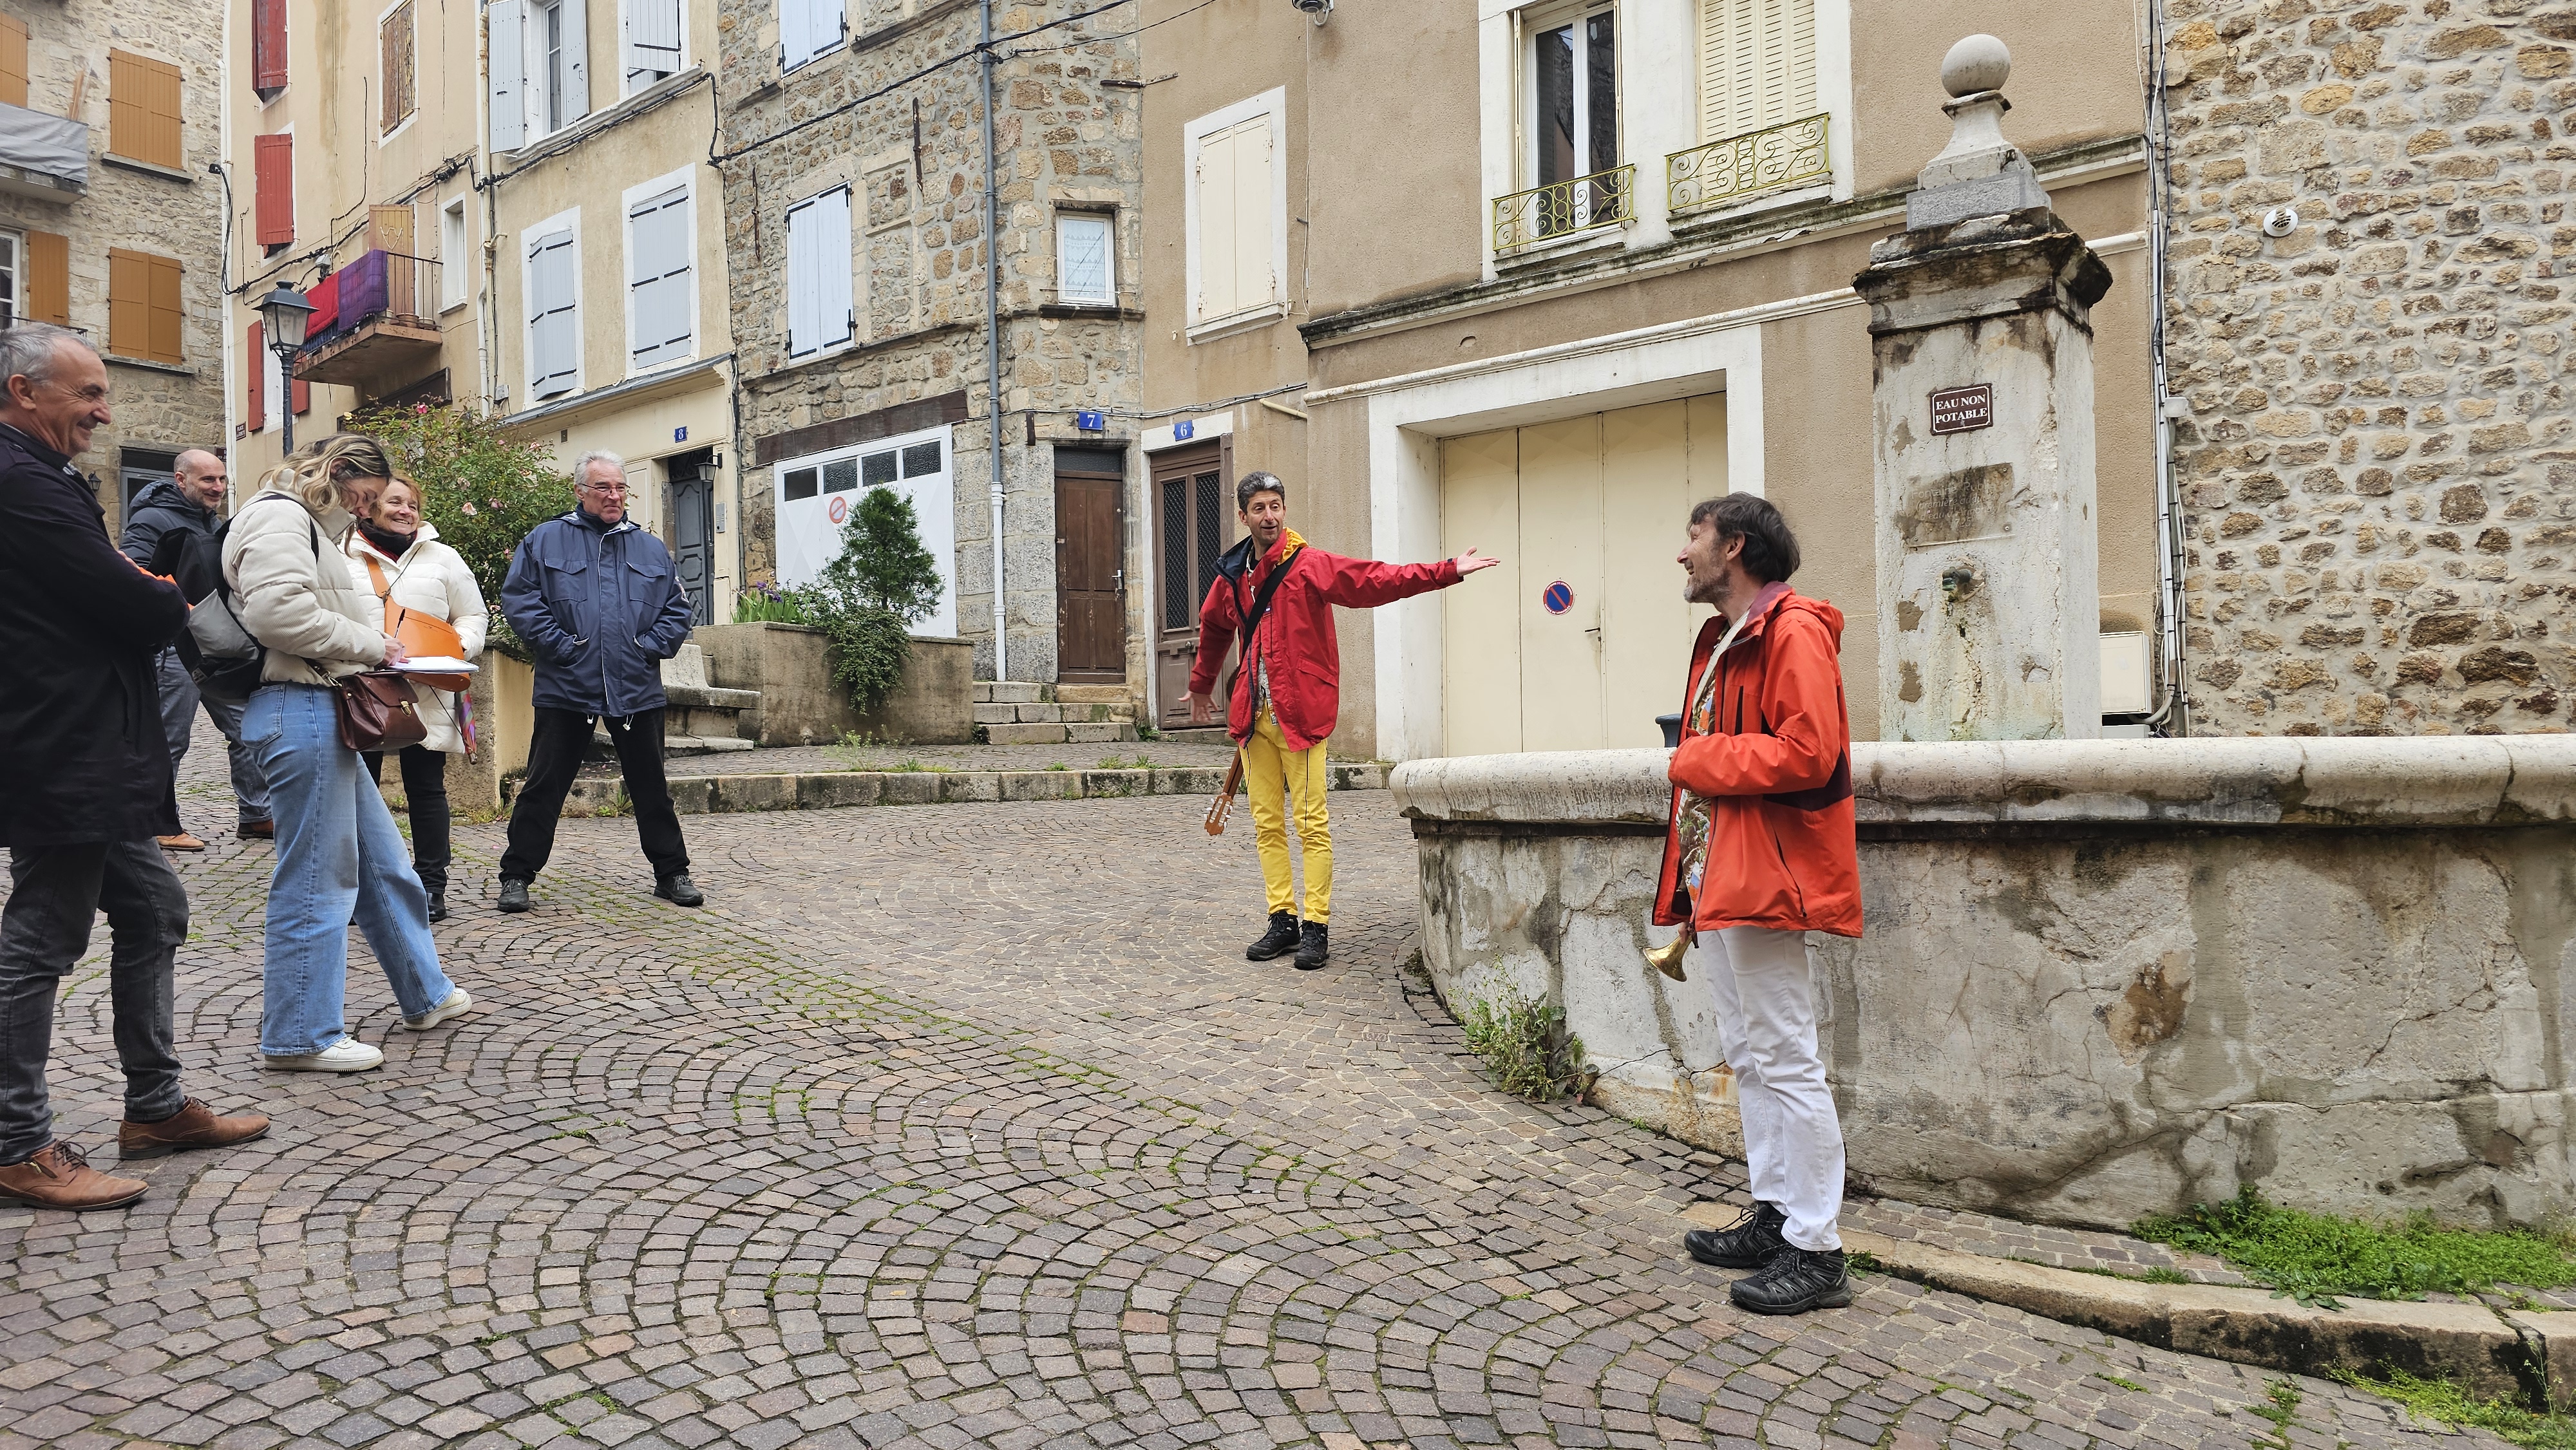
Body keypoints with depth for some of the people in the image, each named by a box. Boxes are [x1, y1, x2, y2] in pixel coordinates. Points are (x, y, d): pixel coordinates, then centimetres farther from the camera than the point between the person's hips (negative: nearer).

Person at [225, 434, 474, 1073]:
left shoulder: (309, 525, 25)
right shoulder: (280, 517, -9)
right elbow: (279, 612, -23)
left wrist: (369, 651, 12)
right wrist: (369, 643, -11)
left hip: (322, 712, 11)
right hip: (299, 709, -11)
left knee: (382, 862, 17)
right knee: (317, 877, -5)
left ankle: (426, 994, 28)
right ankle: (300, 1036, 5)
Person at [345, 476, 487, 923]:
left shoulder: (443, 558, 10)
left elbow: (474, 617, 11)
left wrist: (459, 648, -7)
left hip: (426, 697, 0)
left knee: (427, 791, 4)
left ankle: (432, 887, 11)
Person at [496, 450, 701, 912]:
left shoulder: (651, 549, 12)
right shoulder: (545, 540, 4)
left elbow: (677, 608, 12)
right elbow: (518, 598, -3)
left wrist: (651, 646, -3)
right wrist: (558, 644, -11)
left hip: (637, 689, 2)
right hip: (566, 687, -2)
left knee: (651, 787, 9)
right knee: (544, 786, 4)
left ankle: (672, 873, 17)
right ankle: (517, 875, 14)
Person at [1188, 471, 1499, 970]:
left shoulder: (1311, 566, -4)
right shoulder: (1231, 576, 12)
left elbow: (1377, 579, -13)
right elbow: (1213, 628, 31)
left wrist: (1447, 572, -23)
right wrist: (1201, 686, 42)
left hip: (1300, 713, -5)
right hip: (1252, 715, 5)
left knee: (1312, 824, -5)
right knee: (1267, 825, 8)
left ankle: (1316, 928, 2)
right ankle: (1283, 921, 17)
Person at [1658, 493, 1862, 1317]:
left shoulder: (1793, 631, -12)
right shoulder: (1721, 640, 20)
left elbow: (1807, 752, -24)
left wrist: (1696, 762, -12)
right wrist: (1688, 880, 16)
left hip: (1764, 881, -11)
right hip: (1714, 879, 11)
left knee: (1786, 1062, -5)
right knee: (1748, 1058, 15)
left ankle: (1815, 1251, 3)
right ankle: (1774, 1218, 26)